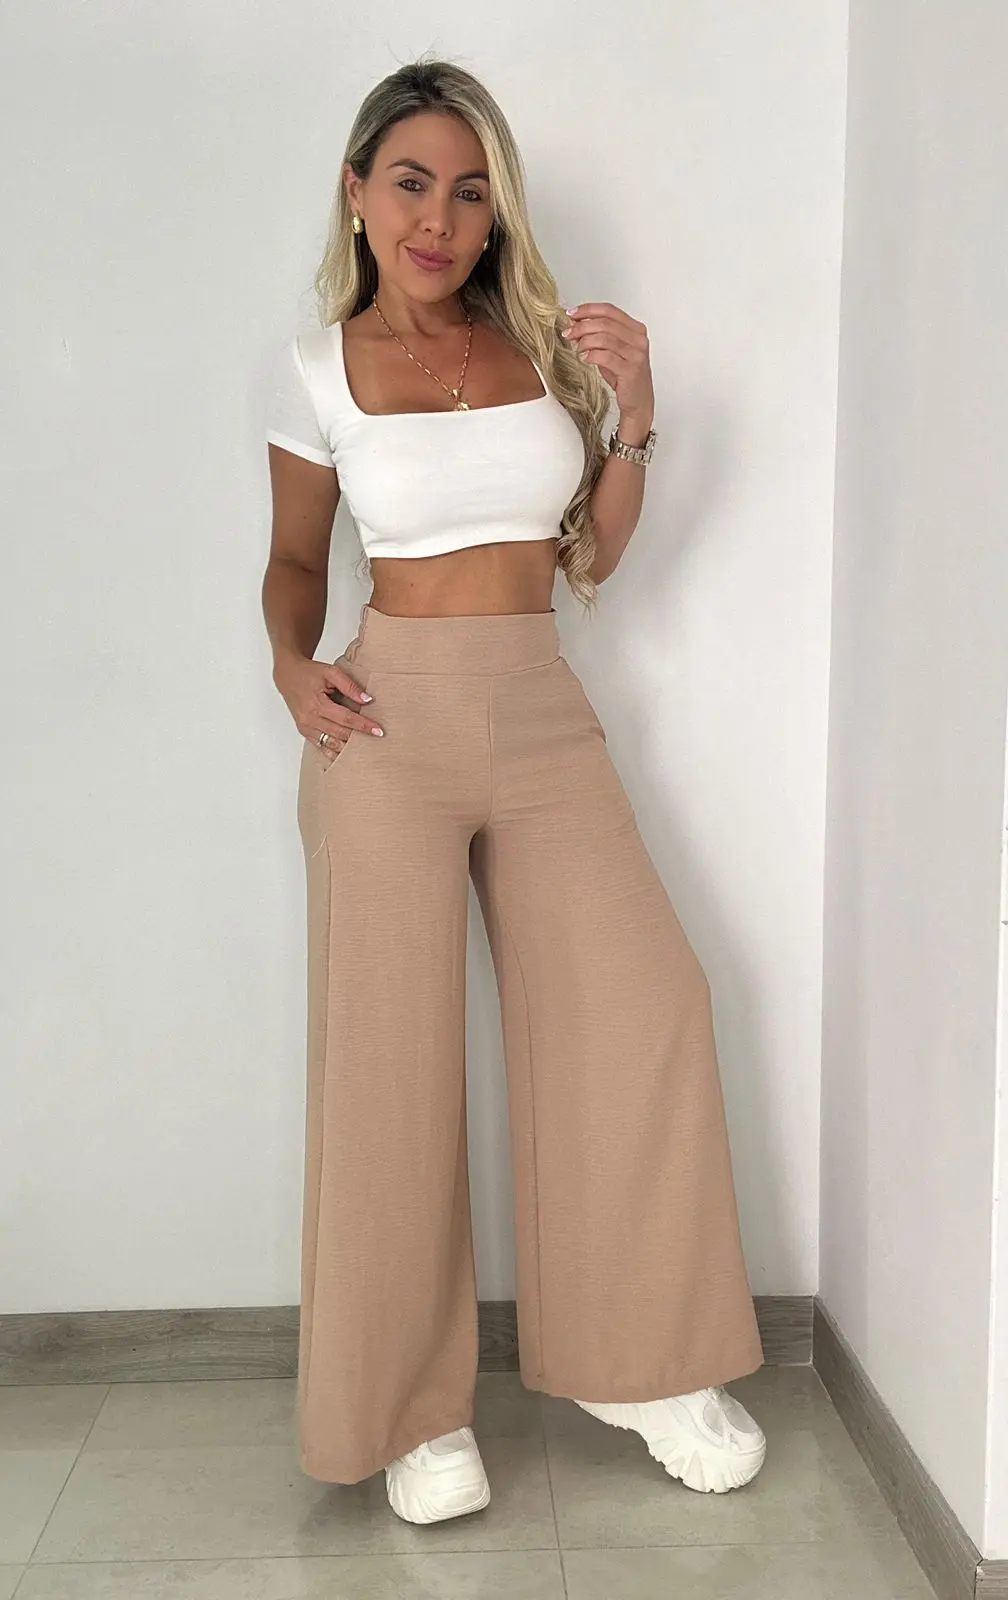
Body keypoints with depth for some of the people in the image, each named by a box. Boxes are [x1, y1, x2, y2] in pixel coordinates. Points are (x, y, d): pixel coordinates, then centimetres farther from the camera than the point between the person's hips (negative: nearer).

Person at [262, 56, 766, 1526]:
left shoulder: (545, 342, 8)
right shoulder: (319, 365, 3)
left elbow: (590, 556, 12)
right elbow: (297, 558, 12)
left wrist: (633, 416, -1)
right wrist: (292, 666, -7)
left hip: (545, 719, 3)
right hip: (392, 724, -2)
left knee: (646, 1000, -4)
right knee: (393, 1056, -1)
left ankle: (644, 1360, 16)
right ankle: (419, 1405, 16)